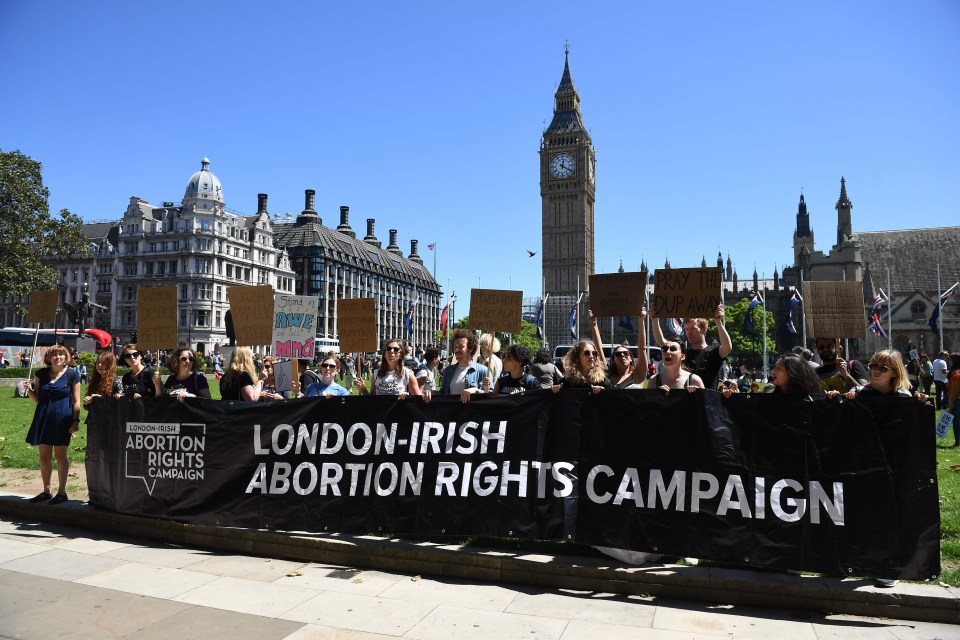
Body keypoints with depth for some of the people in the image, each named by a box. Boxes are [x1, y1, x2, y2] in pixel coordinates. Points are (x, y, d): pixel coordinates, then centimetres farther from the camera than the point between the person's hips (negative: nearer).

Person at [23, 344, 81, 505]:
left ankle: (62, 492, 10)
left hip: (62, 419, -4)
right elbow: (36, 399, 12)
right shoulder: (41, 374, 8)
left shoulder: (72, 375, -2)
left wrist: (76, 421, -9)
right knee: (44, 456, 9)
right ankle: (46, 491, 21)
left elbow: (76, 401, -2)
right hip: (43, 419, 4)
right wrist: (29, 390, -7)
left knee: (60, 455, 1)